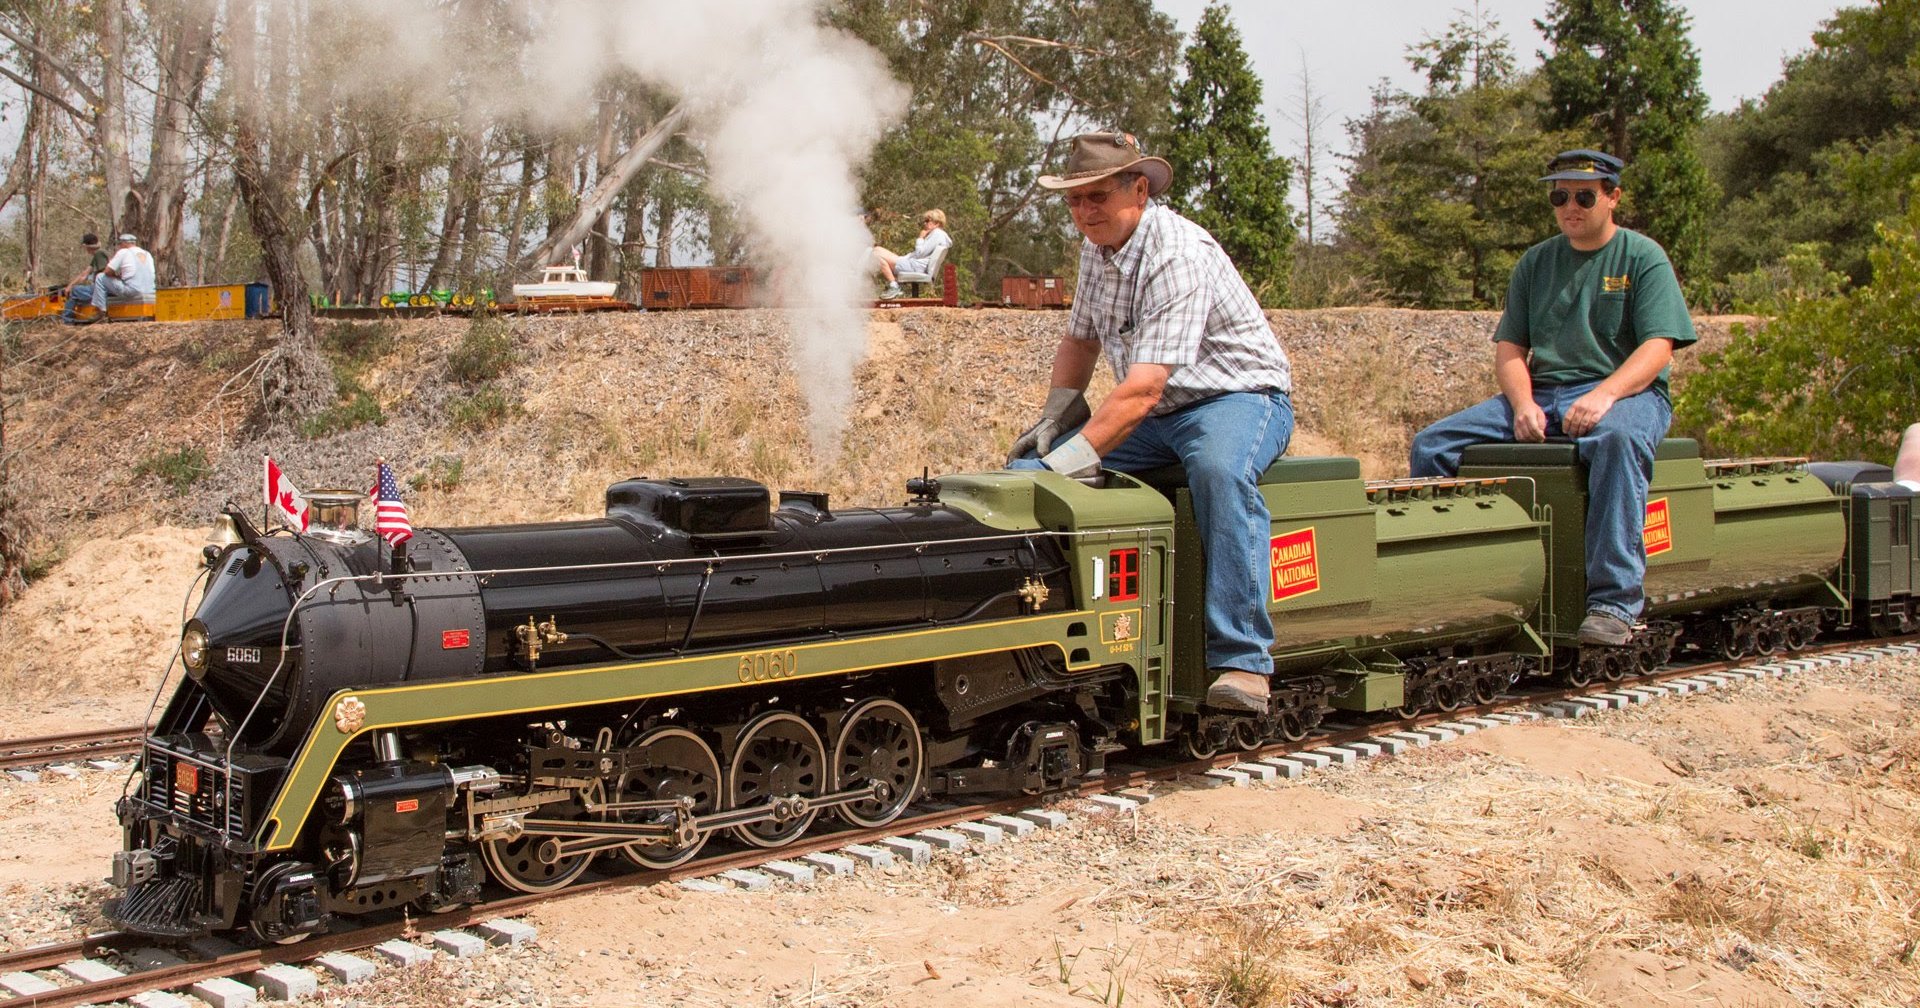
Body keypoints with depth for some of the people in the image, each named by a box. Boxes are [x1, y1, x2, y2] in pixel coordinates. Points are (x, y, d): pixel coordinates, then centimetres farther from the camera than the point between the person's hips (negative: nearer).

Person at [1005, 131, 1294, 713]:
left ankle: (1242, 660, -37)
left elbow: (1143, 387, -32)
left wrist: (1070, 460, -38)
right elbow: (1080, 341, 18)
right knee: (1027, 469, -9)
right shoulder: (1098, 247, 3)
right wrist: (1055, 417, 1)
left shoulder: (1178, 255, -24)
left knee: (1219, 469, -41)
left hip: (1237, 397, -8)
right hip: (1151, 414, 8)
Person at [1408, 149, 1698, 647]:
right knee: (1430, 445, -13)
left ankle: (1613, 604, -42)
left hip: (1624, 391, -5)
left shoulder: (1643, 257, 5)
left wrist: (1604, 394, -25)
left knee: (1619, 438, -41)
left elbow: (1657, 348, -7)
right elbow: (1509, 349, 12)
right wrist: (1523, 404, -9)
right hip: (1539, 394, 5)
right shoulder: (1535, 262, 18)